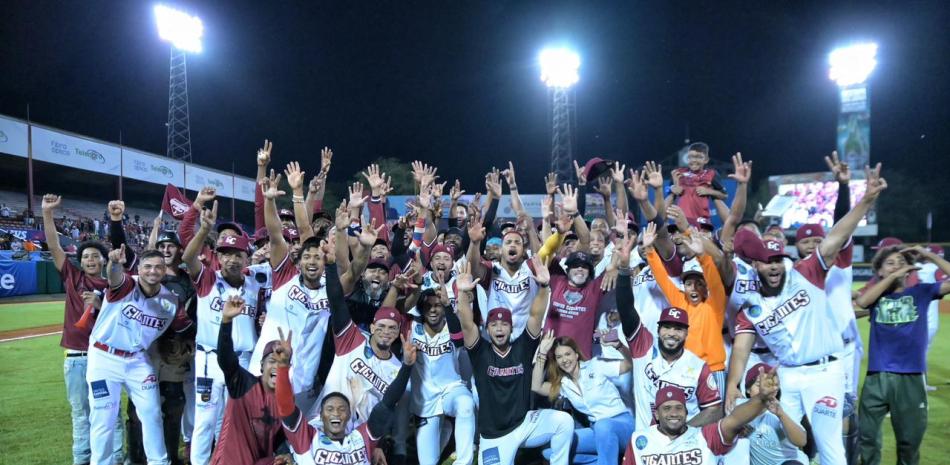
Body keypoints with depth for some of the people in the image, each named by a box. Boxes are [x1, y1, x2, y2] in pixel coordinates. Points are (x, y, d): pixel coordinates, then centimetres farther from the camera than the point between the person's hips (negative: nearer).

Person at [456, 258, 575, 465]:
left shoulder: (523, 347, -1)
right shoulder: (480, 352, -4)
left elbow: (536, 316, -13)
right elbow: (466, 324, -19)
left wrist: (543, 286, -28)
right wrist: (463, 293, -36)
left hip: (525, 423, 1)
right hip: (494, 435, -1)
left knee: (564, 421, -21)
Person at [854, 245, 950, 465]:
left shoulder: (921, 291, 7)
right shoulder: (876, 294, 7)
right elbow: (861, 302, -15)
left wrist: (928, 255, -5)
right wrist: (892, 277, -12)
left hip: (911, 377, 0)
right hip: (877, 376, 0)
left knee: (910, 438, 14)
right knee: (867, 435, 7)